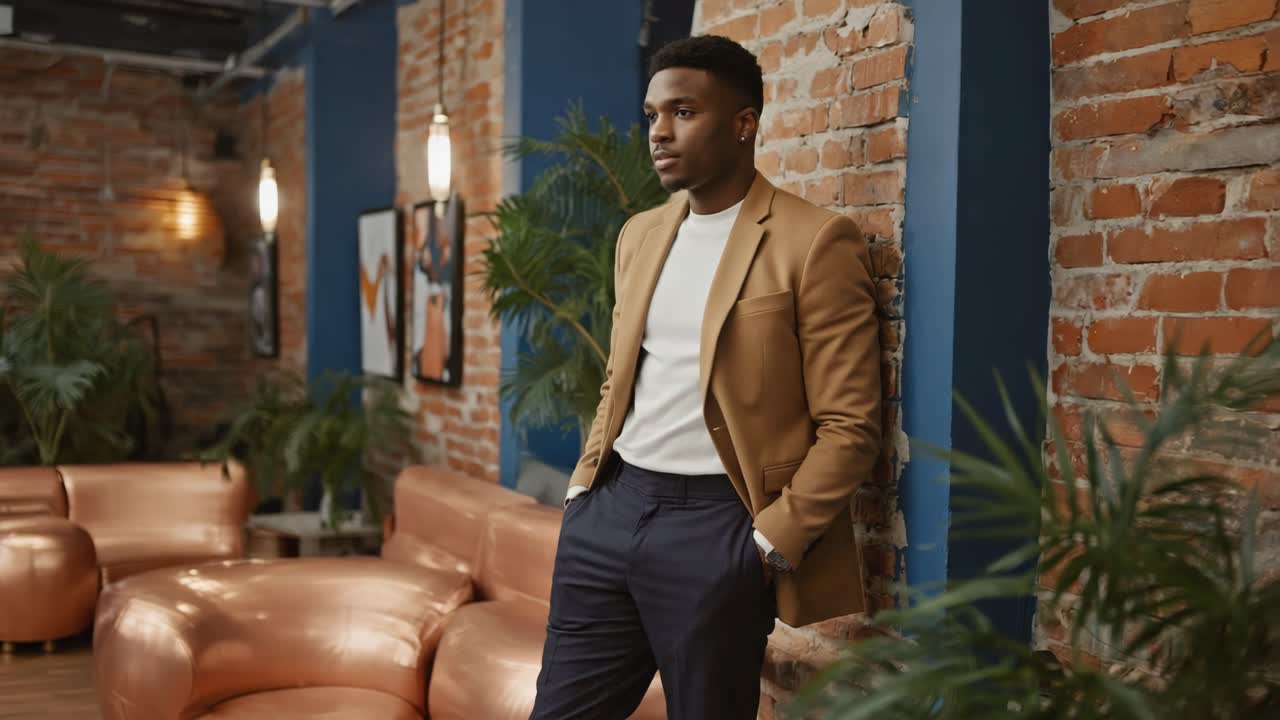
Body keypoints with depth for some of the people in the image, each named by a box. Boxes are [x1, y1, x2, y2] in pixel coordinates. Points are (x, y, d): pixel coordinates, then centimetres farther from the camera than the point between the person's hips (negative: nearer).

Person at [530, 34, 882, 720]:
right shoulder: (639, 234, 12)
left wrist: (773, 540, -13)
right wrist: (583, 484, 10)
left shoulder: (814, 241, -8)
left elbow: (849, 426, -10)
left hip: (715, 523, -6)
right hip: (610, 507, 6)